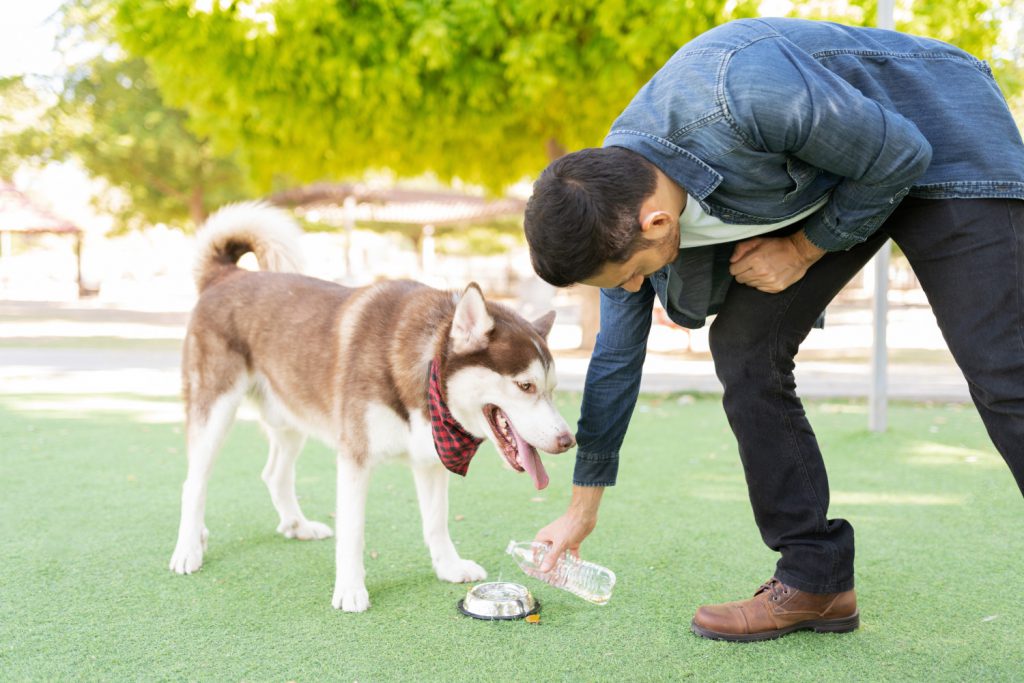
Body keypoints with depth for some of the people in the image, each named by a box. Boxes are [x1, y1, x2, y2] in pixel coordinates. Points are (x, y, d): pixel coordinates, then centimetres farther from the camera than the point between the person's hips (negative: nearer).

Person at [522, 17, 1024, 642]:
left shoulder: (745, 93, -40)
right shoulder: (615, 198, -14)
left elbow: (900, 155, -23)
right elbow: (616, 355, -1)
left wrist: (804, 250, -16)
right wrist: (583, 506, 7)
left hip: (937, 142, -6)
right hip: (817, 184, 6)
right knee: (744, 346, -7)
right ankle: (816, 578, 1)